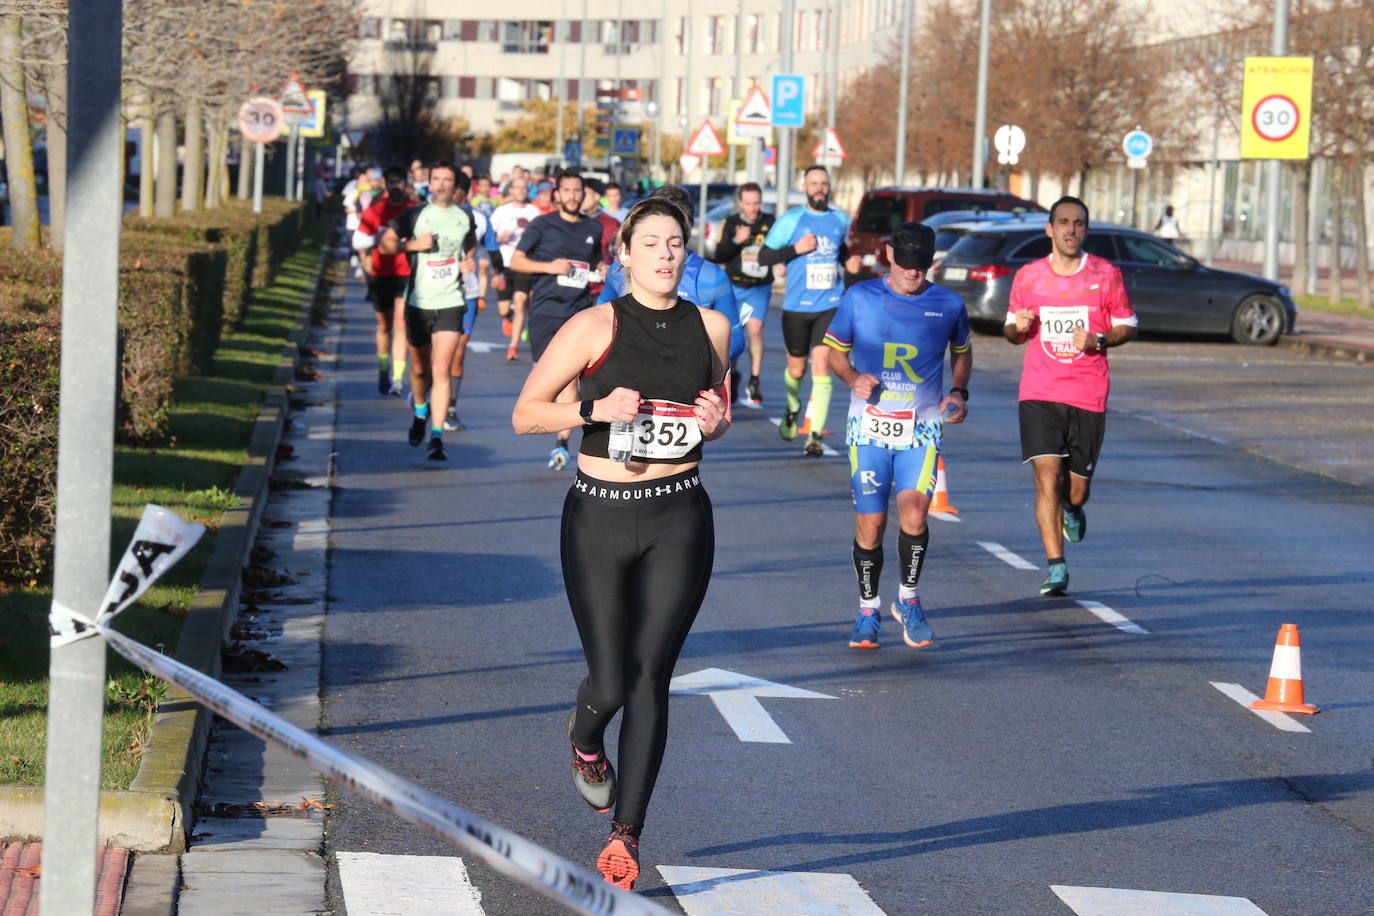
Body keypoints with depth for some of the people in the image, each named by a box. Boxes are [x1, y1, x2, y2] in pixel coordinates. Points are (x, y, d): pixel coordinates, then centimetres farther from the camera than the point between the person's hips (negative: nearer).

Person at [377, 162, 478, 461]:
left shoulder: (465, 217, 5)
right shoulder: (415, 215, -1)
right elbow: (385, 243, 2)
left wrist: (469, 261, 5)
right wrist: (413, 245, -15)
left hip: (450, 303, 0)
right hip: (418, 302, 1)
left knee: (441, 369, -13)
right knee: (419, 368, 13)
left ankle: (437, 436, -15)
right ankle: (421, 411, 44)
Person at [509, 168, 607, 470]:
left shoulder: (594, 228, 12)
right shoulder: (542, 225, 2)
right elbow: (516, 261, 2)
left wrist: (601, 274, 6)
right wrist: (549, 267, -12)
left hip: (579, 311, 1)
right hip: (545, 309, -1)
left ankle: (562, 442, -10)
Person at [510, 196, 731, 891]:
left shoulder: (710, 328, 6)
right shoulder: (595, 327, -4)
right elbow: (525, 413, -2)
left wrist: (716, 422, 0)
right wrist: (593, 409, -18)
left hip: (679, 521, 2)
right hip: (600, 519, -2)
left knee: (649, 679, -3)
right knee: (610, 683, -2)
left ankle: (626, 833, 6)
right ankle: (585, 741, 37)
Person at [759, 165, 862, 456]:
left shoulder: (840, 220, 7)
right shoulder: (791, 220, -3)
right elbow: (764, 257, -4)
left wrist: (848, 261, 6)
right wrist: (796, 248, -17)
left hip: (830, 306, 1)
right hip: (796, 308, -1)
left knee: (821, 367, -13)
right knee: (796, 369, 12)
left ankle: (815, 435, -13)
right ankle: (792, 410, 45)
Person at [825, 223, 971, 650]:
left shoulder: (949, 305, 3)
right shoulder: (859, 298, 0)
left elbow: (962, 351, 21)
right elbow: (835, 352, 10)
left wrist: (959, 392, 4)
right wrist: (853, 378, -11)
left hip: (922, 428, 0)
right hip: (869, 427, 0)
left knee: (913, 513, -18)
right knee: (869, 524, 0)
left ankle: (907, 600, 3)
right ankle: (868, 611, 18)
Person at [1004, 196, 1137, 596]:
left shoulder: (1106, 274, 2)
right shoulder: (1027, 277, 5)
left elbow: (1128, 327, 8)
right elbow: (1012, 332, 15)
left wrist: (1098, 340, -11)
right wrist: (1018, 327, -9)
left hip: (1088, 397, 0)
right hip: (1038, 394, 0)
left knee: (1075, 487, 5)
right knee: (1047, 475, -15)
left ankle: (1072, 510, 44)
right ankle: (1056, 567, -10)